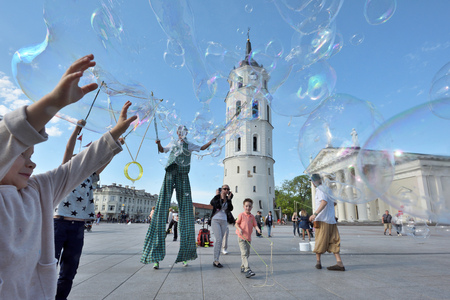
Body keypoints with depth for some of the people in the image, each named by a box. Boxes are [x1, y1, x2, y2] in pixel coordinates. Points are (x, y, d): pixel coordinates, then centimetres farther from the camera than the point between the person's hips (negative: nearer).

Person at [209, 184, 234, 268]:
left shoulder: (228, 199, 8)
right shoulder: (217, 197, -5)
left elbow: (230, 209, -4)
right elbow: (218, 207, -19)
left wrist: (229, 199, -10)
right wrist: (222, 199, -17)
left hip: (224, 221, 5)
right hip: (215, 220, -5)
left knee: (220, 241, 5)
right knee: (219, 239, -14)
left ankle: (216, 260, 13)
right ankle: (216, 261, -7)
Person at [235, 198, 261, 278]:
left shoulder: (252, 216, 9)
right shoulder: (241, 215, -5)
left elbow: (255, 225, 6)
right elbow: (236, 224, -4)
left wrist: (258, 229, -14)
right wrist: (239, 229, -22)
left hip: (248, 237, 6)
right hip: (241, 237, -6)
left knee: (247, 253, 14)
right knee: (244, 253, -13)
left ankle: (243, 267, 30)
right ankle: (247, 270, -16)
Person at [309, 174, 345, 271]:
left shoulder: (320, 189, -9)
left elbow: (324, 202, -25)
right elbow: (333, 203, 25)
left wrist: (315, 214, -31)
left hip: (322, 220, -7)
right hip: (331, 220, 8)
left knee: (320, 241, 3)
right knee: (333, 242, 6)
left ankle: (318, 261, 12)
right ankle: (340, 263, 0)